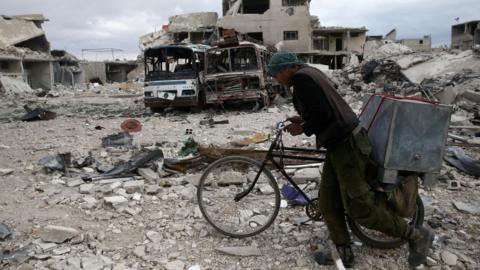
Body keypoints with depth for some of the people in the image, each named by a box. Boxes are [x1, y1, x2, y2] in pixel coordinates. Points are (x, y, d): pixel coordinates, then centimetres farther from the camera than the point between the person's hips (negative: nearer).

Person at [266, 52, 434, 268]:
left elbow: (322, 114, -23)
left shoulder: (301, 77, -14)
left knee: (359, 207, -4)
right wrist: (303, 119, 13)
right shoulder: (310, 74, 17)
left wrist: (304, 129, -7)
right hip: (338, 144, 10)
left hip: (347, 144, -10)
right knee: (327, 202, 12)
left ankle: (416, 235, 14)